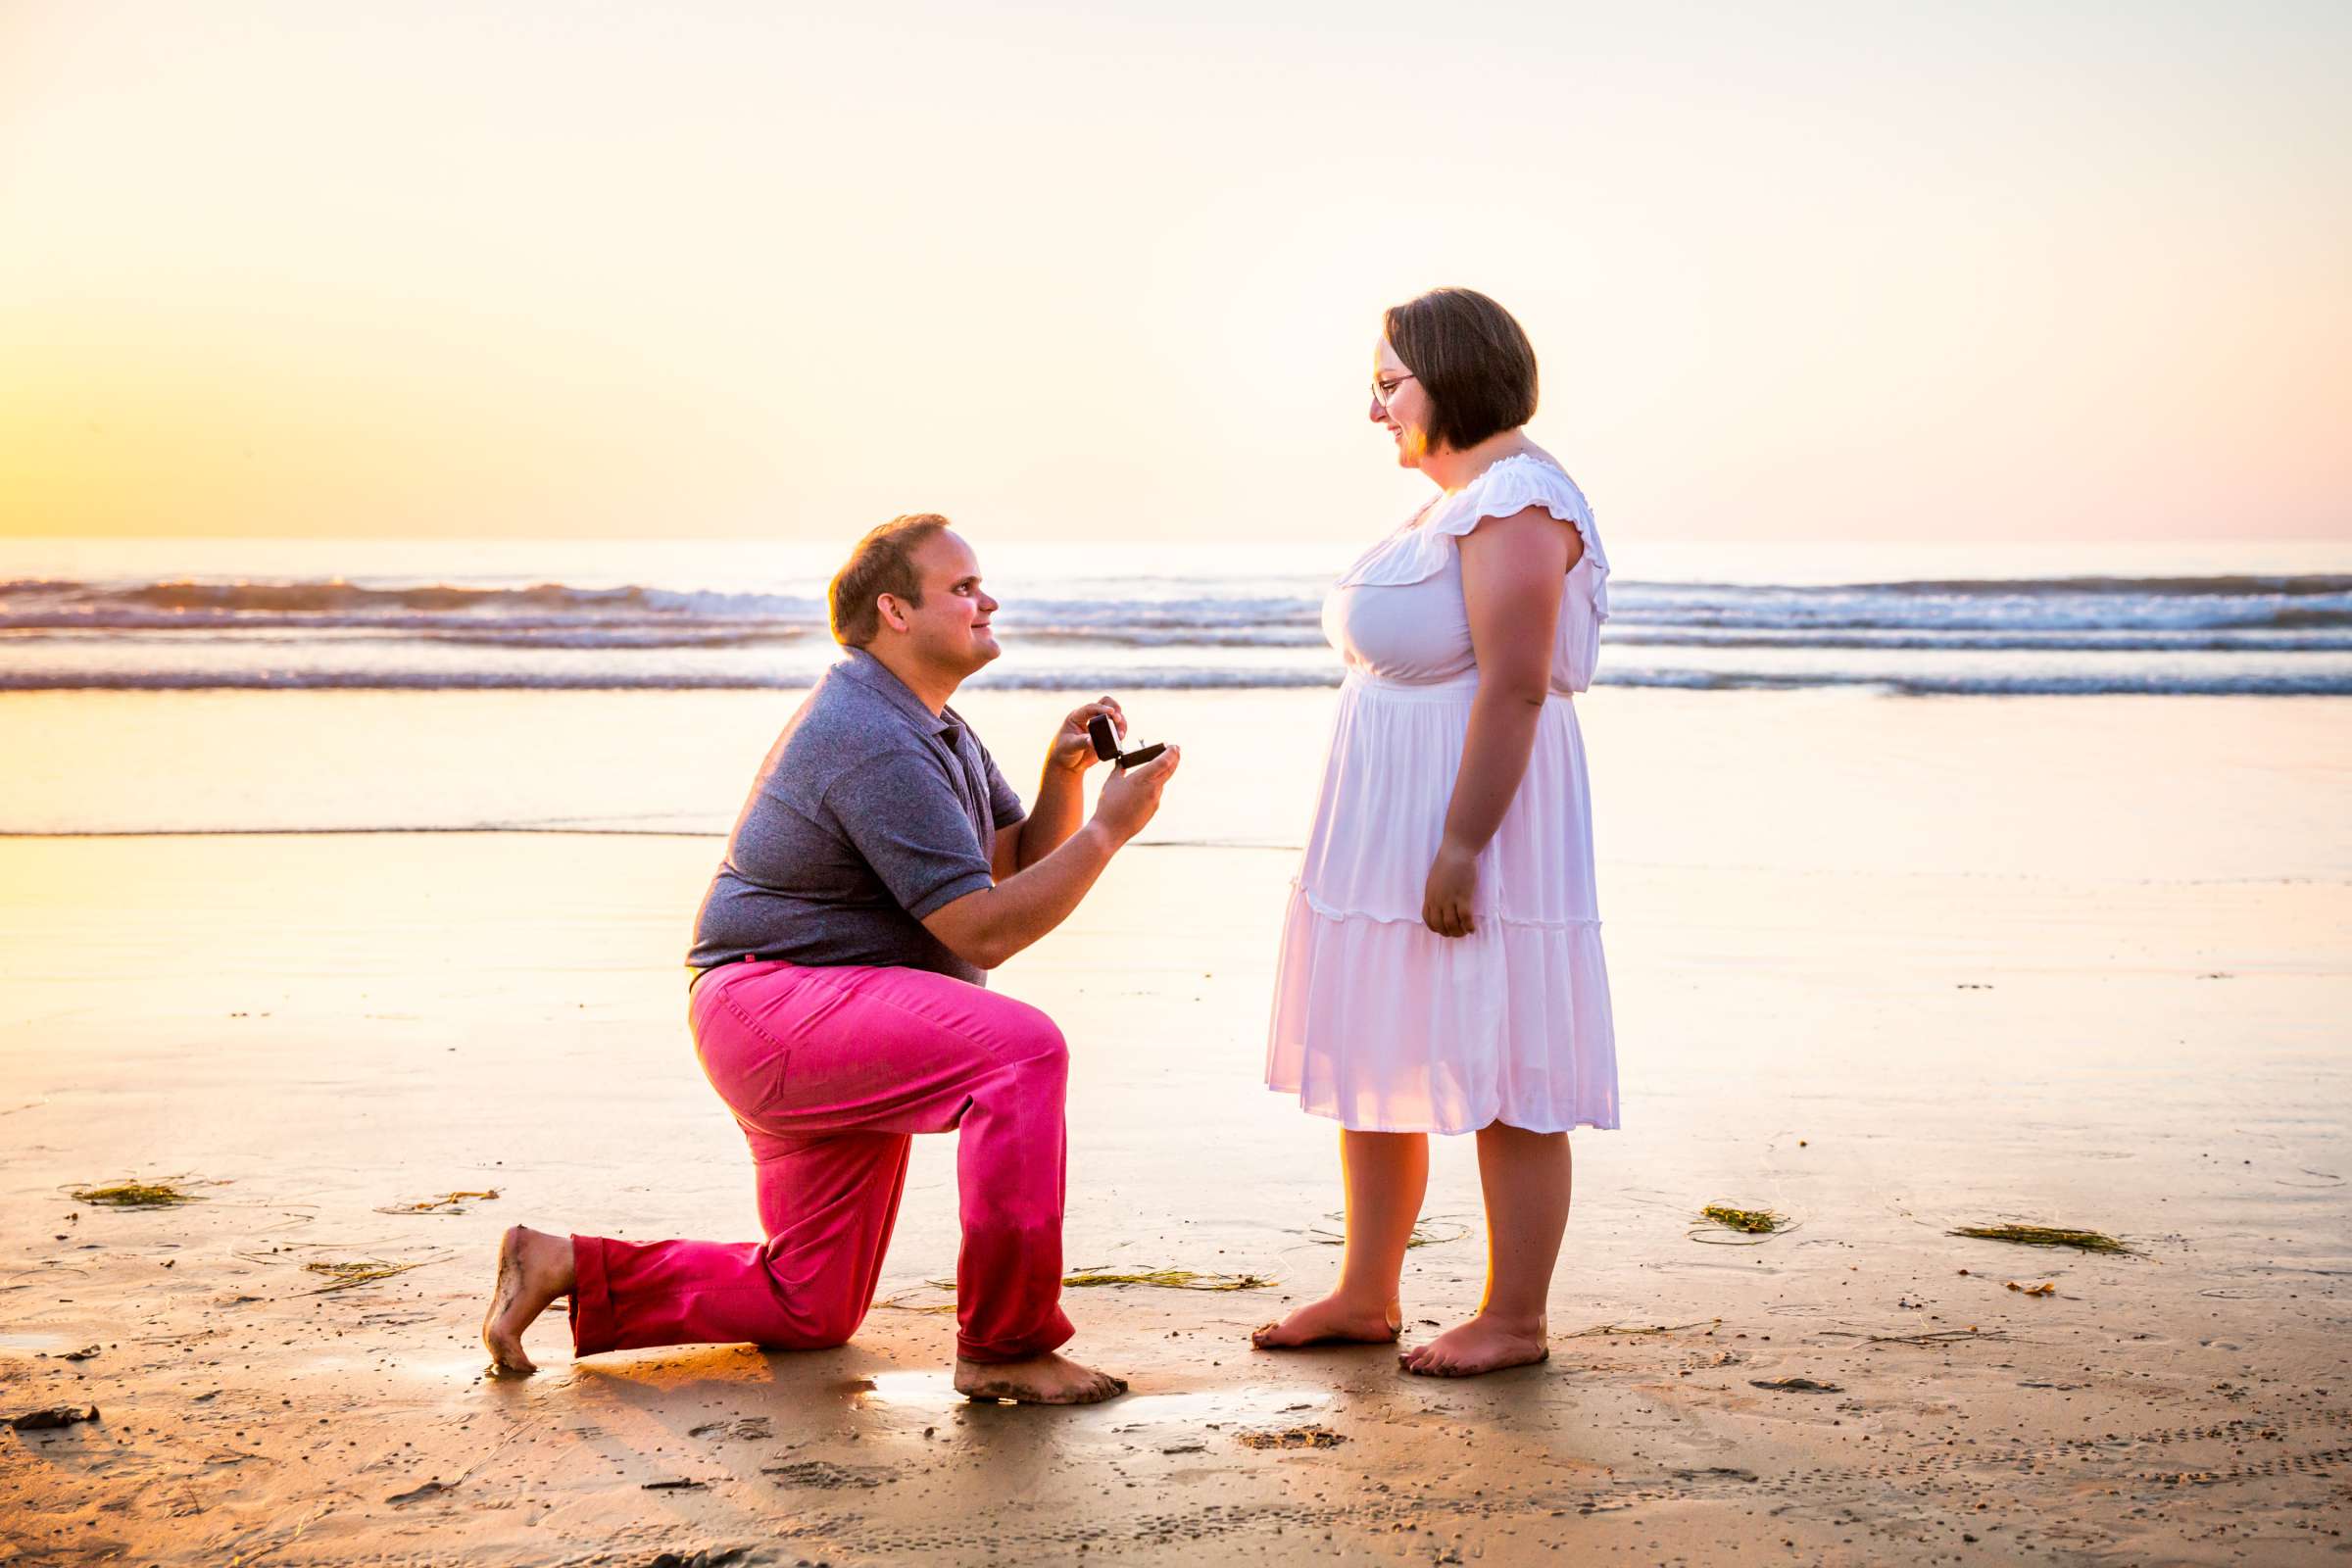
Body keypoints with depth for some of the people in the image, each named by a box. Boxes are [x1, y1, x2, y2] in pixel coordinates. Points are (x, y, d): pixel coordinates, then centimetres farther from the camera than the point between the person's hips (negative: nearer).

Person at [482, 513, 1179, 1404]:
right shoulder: (875, 743, -19)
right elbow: (983, 929, -23)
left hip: (841, 1023, 11)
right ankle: (1004, 1347, -25)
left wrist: (1063, 775, -5)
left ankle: (569, 1271, 22)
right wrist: (1110, 827, -20)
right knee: (1021, 1049, -33)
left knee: (810, 1311, 16)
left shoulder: (930, 726, 15)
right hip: (779, 1004, -11)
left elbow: (1021, 865, 13)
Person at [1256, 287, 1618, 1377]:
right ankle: (1366, 1297, 24)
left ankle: (1515, 1320, 8)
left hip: (1476, 827, -11)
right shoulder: (1455, 500, 16)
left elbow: (1514, 685, -22)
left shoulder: (1515, 499, -15)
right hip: (1390, 835, 11)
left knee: (1500, 1077, -2)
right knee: (1375, 1061, 14)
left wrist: (1462, 845, -25)